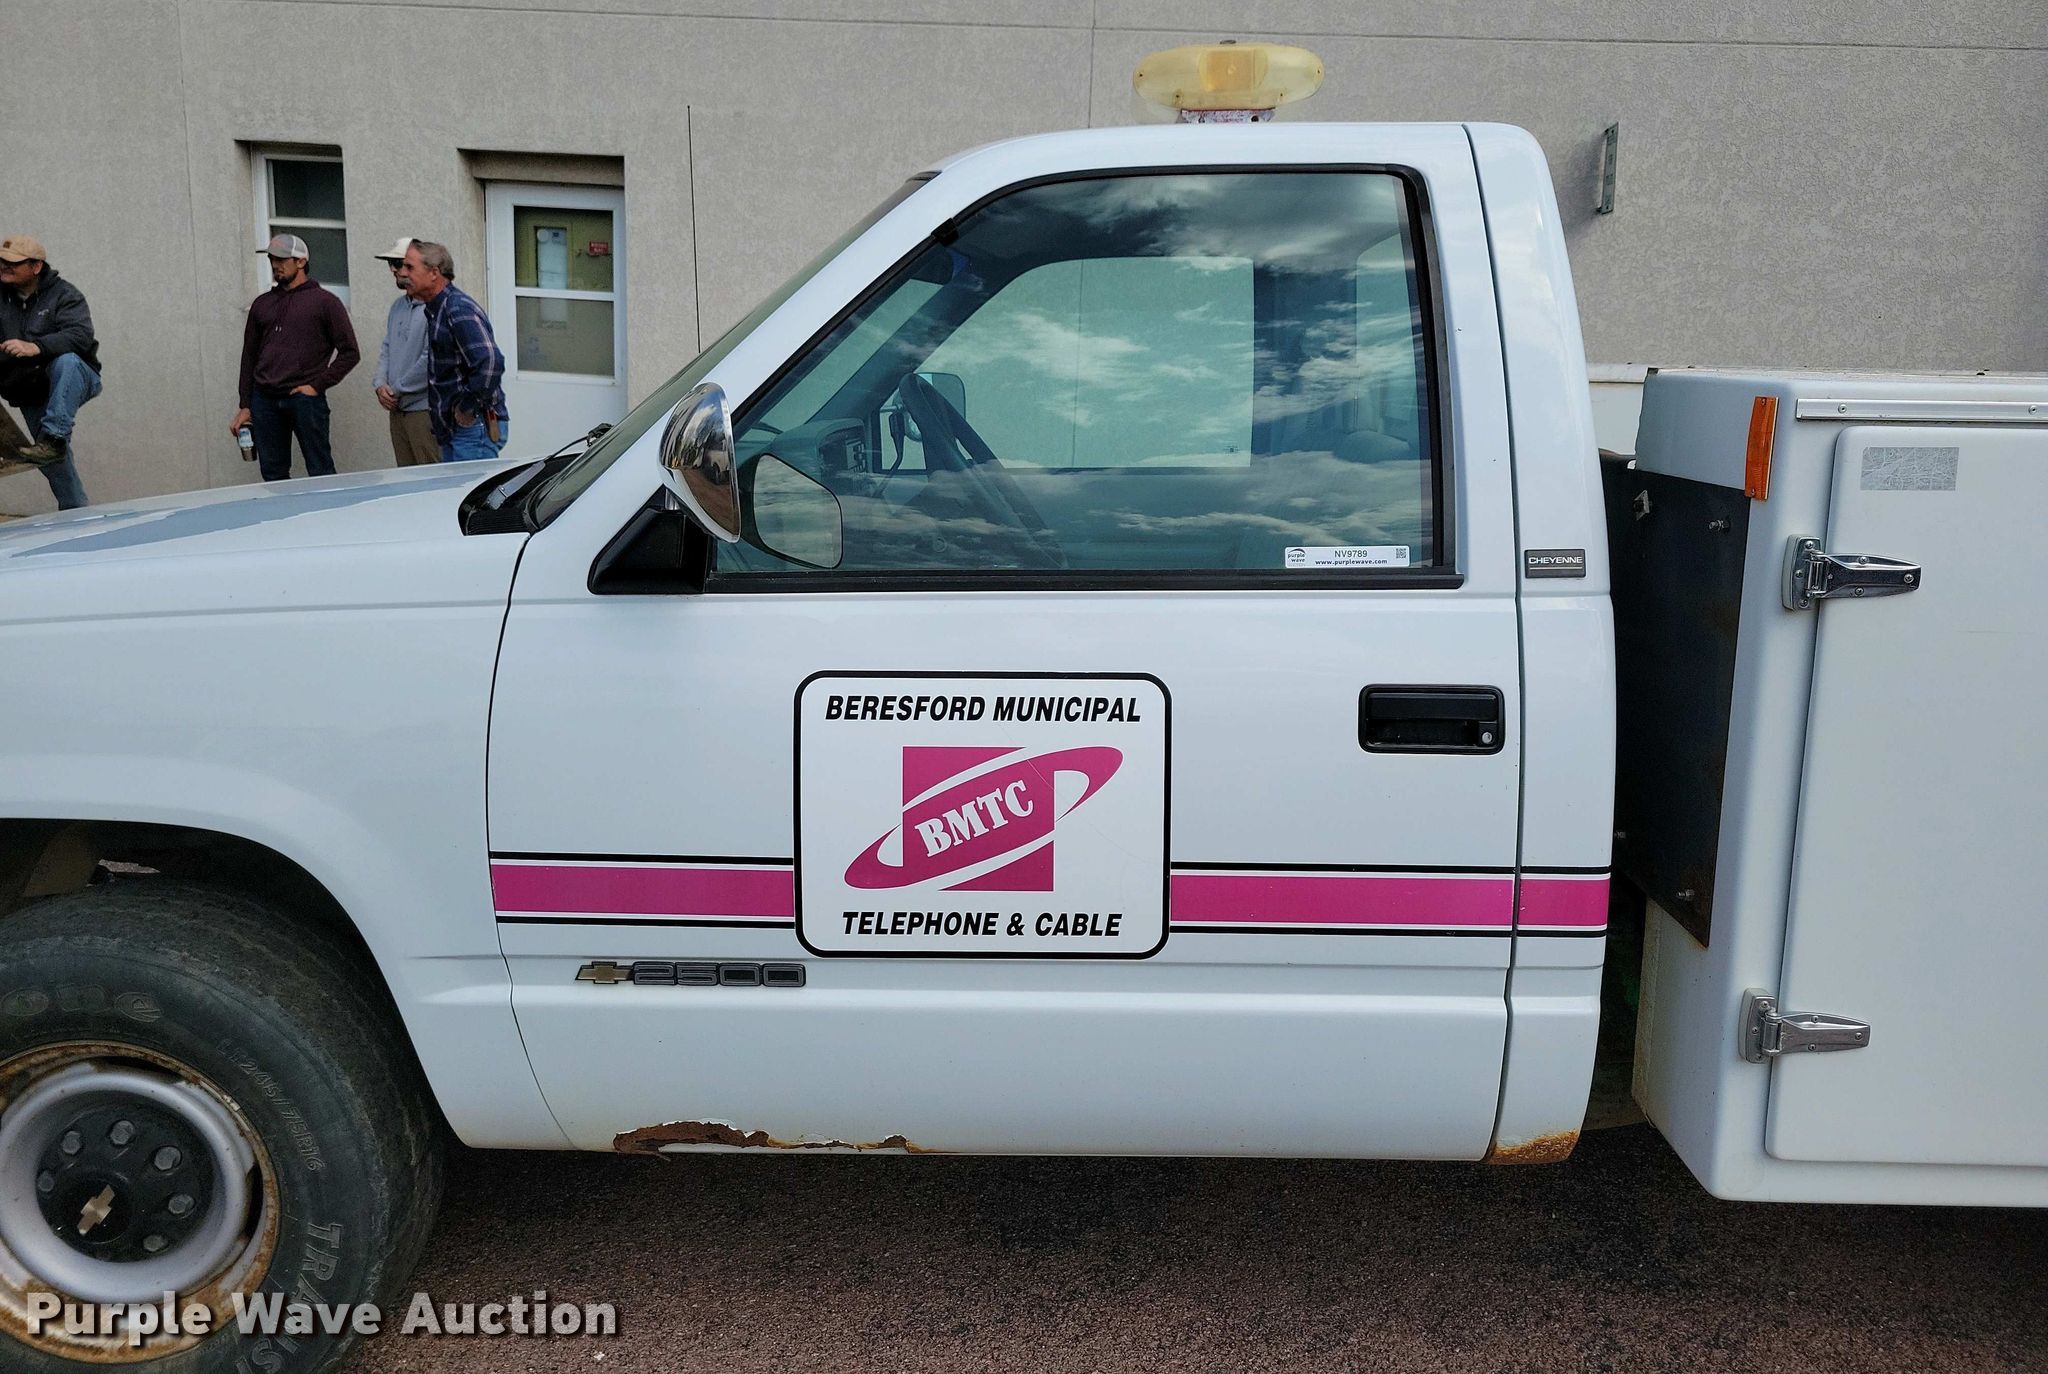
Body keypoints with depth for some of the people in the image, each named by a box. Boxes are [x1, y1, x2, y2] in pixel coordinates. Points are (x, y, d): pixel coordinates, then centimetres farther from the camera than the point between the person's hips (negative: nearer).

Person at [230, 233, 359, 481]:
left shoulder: (325, 301, 3)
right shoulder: (262, 304, 17)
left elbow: (349, 353, 0)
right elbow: (249, 357, 19)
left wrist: (317, 386, -7)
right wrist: (245, 406, 13)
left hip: (305, 400, -5)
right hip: (264, 401, 5)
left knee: (321, 473, -4)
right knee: (273, 476, 6)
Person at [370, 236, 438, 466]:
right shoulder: (398, 306, 16)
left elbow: (430, 361, -18)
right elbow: (386, 349, 22)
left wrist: (397, 389, -9)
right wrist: (381, 385, 5)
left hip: (424, 410, -9)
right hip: (397, 409, 9)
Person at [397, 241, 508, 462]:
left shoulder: (459, 310, -17)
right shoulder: (436, 309, 16)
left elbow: (490, 362, -30)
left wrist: (468, 409, -21)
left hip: (474, 429, -11)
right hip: (454, 431, 11)